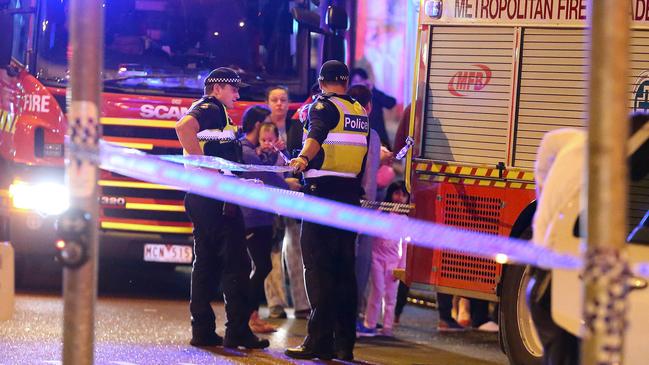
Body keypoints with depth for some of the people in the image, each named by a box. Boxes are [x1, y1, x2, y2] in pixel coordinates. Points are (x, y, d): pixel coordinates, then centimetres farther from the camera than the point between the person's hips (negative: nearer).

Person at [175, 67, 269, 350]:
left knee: (207, 262, 10)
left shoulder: (212, 111, 25)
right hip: (215, 197, -11)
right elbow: (183, 127, -27)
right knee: (235, 262, -9)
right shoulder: (210, 108, -7)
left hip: (203, 199, 11)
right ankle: (238, 330, -11)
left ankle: (203, 331, 11)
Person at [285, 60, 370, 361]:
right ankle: (344, 342, 8)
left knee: (318, 266, -8)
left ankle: (319, 340, -15)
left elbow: (316, 135, -25)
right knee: (344, 267, 9)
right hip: (351, 195, 7)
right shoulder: (361, 112, 17)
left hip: (323, 193, -7)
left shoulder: (323, 106, -4)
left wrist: (304, 159, -44)